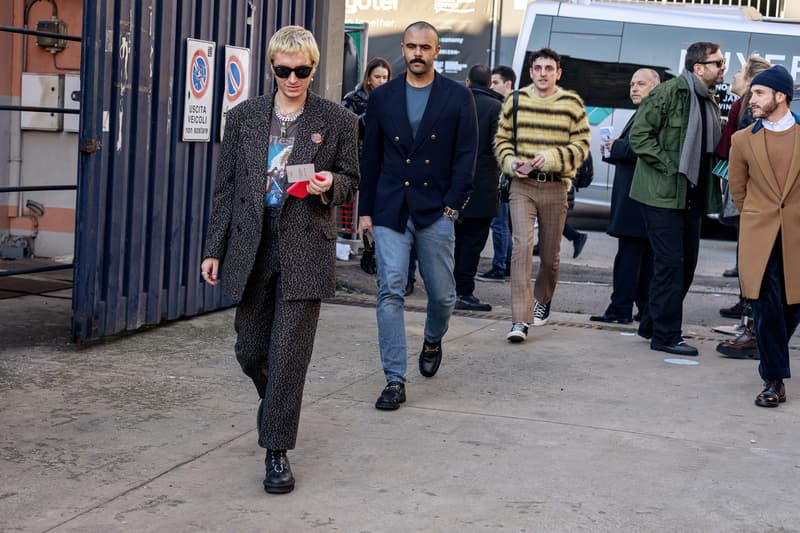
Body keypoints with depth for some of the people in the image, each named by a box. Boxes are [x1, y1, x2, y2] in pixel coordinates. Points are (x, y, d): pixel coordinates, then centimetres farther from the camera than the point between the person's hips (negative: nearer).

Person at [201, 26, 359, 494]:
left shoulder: (338, 120, 2)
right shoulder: (244, 117, 7)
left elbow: (351, 181, 10)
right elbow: (226, 187, 9)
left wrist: (329, 186, -15)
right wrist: (214, 249, 6)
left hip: (305, 249, -3)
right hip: (252, 248, 3)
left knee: (289, 354, -6)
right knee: (251, 351, 10)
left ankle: (278, 451, 3)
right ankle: (278, 404, 41)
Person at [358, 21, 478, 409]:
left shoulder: (458, 97, 3)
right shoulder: (382, 97, 8)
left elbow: (466, 156, 1)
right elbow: (370, 157, 10)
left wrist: (452, 205, -8)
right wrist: (365, 210, 6)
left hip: (435, 212, -1)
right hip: (390, 212, 1)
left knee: (442, 294, 7)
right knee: (390, 293, -6)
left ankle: (433, 341, 40)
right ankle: (395, 381, -2)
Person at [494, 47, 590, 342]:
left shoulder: (572, 104, 2)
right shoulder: (515, 101, 7)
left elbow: (581, 146, 1)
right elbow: (502, 139, 14)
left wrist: (551, 158, -14)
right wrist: (510, 161, -6)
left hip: (555, 187, 0)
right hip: (522, 185, 0)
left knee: (550, 253, 10)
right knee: (522, 245, -15)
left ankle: (543, 301, 39)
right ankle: (520, 320, -17)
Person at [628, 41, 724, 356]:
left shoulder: (710, 102, 15)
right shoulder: (669, 92, -11)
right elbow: (639, 135, -14)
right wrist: (669, 168, -18)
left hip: (691, 197, 9)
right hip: (662, 194, -9)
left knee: (686, 262, 11)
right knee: (670, 262, -8)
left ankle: (652, 323, 24)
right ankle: (666, 335, -1)